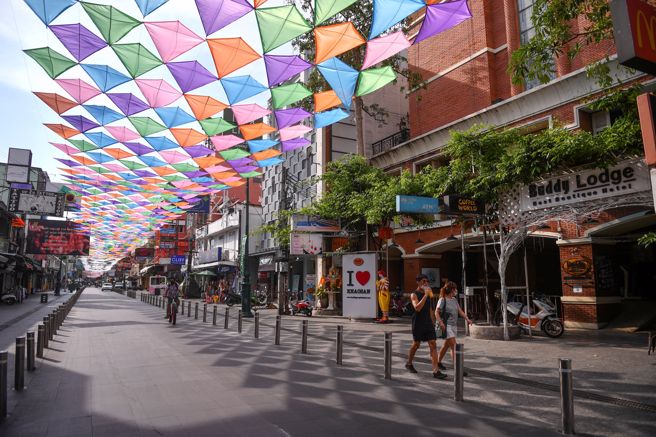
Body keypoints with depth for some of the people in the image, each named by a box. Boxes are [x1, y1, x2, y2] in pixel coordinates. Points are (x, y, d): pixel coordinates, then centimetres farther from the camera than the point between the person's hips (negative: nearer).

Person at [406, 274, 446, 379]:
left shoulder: (428, 293, 12)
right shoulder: (414, 295, -8)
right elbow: (417, 308, -25)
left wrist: (432, 322, 19)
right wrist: (425, 295, -25)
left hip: (428, 323, 5)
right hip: (418, 324, -5)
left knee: (433, 345, -5)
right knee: (416, 345, 7)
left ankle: (436, 371, -7)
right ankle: (409, 363, 31)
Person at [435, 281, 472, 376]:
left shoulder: (454, 300, 12)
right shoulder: (442, 300, -11)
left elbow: (460, 311, 11)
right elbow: (437, 312, -15)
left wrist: (467, 319, -3)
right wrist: (440, 322, -28)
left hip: (454, 325, 8)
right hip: (447, 326, -8)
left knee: (446, 345, 18)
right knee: (454, 347, -12)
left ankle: (438, 362, 34)